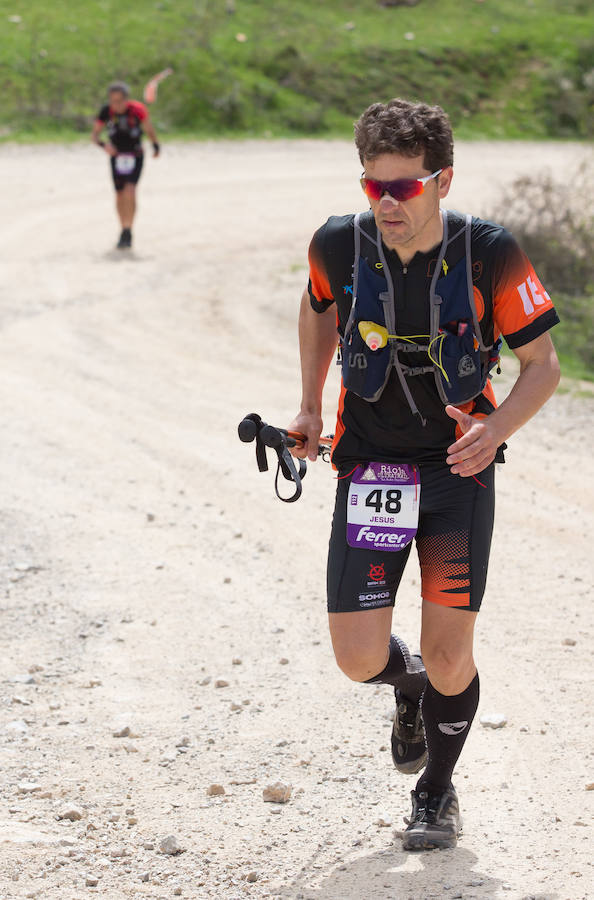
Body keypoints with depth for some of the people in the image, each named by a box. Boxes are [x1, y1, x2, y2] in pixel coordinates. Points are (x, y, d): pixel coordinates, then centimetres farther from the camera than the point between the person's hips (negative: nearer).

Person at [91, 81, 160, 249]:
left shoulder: (137, 110, -21)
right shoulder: (106, 111, -15)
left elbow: (149, 128, -4)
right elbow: (94, 134, -9)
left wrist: (156, 145, 8)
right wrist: (103, 144, -29)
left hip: (135, 156, -3)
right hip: (116, 156, 3)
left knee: (130, 191, -20)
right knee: (120, 195, 8)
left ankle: (127, 232, -16)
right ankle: (124, 232, 24)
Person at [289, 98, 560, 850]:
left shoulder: (489, 255, -16)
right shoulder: (338, 245, -10)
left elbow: (543, 365, -8)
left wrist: (496, 428, -26)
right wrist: (309, 408, 11)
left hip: (459, 469, -1)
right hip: (369, 469, 2)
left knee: (448, 653, -6)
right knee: (359, 660, -6)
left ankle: (437, 793, 23)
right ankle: (413, 685, 34)